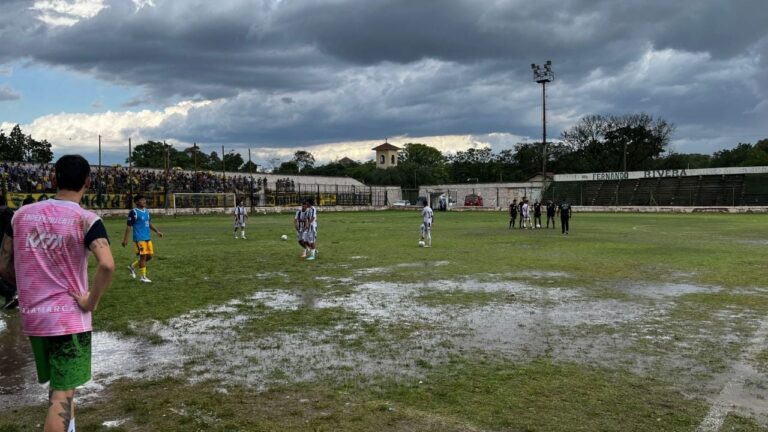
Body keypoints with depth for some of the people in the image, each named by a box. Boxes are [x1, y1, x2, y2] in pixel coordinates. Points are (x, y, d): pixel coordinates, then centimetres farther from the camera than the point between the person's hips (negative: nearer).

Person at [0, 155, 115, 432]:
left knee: (57, 386, 23)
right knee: (63, 393, 2)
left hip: (32, 317, 6)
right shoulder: (86, 220, -13)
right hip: (69, 318, -5)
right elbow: (107, 265, -29)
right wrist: (91, 301, -16)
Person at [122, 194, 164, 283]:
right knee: (143, 256, -5)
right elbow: (129, 226, -8)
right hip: (139, 238, -8)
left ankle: (132, 266, 29)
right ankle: (142, 277, 7)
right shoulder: (133, 212, -9)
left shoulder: (146, 211, 12)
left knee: (149, 256, 10)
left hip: (148, 238, 8)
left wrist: (157, 231, 11)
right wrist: (125, 239, -8)